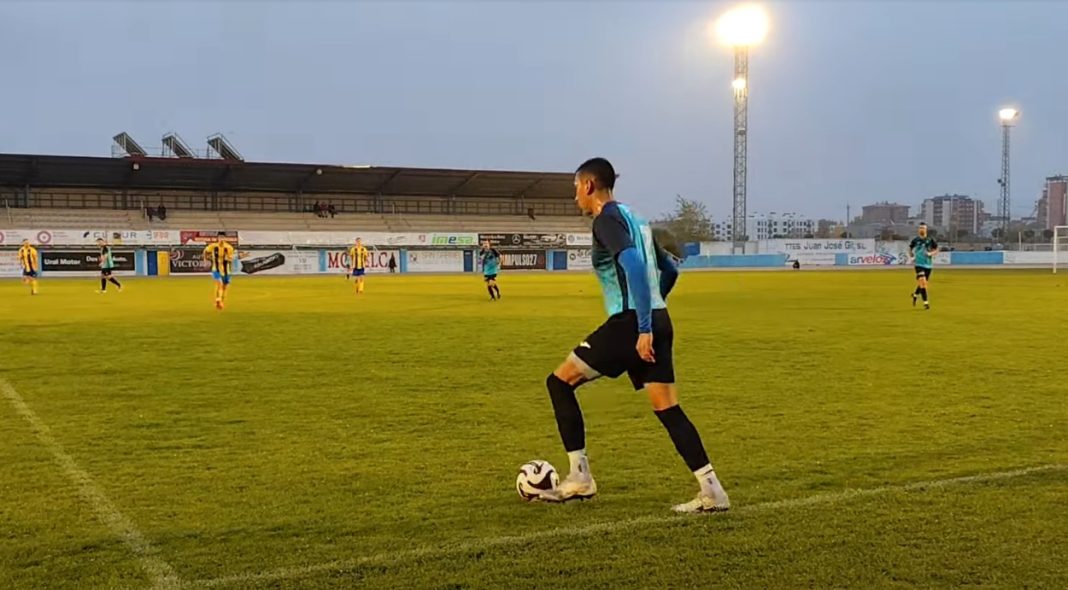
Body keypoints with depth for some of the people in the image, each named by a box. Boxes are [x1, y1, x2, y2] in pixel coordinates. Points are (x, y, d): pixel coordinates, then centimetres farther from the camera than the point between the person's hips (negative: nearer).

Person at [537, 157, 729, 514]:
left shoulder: (607, 218, -7)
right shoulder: (634, 219, 21)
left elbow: (633, 266, -23)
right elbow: (670, 270, 28)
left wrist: (643, 326, -27)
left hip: (630, 323, -9)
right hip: (658, 321, 9)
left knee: (559, 382, 4)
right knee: (668, 409, 7)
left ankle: (579, 478, 6)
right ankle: (711, 491, 1)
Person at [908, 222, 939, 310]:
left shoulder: (930, 240, 0)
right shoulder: (915, 240, 0)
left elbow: (936, 250, 7)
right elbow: (910, 249, 18)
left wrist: (931, 253, -12)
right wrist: (911, 257, 5)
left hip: (928, 265, 2)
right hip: (918, 264, -2)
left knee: (923, 283, 12)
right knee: (922, 282, -18)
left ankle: (915, 295, 43)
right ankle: (925, 303, -14)